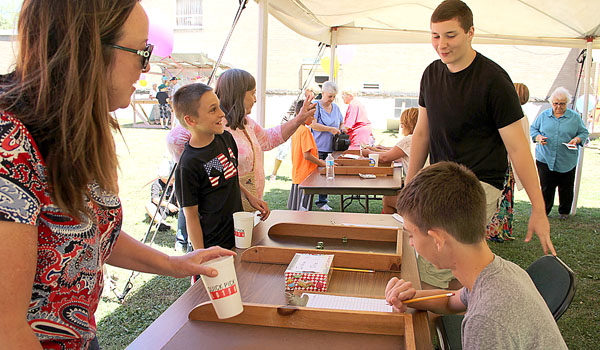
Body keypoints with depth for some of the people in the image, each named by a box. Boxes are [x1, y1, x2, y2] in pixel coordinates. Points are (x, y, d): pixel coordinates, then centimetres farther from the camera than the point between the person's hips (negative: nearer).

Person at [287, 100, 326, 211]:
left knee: (295, 209, 13)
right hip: (305, 175, -9)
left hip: (297, 175, 9)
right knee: (303, 209, -4)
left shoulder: (296, 129, 12)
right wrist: (322, 163, -10)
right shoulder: (305, 130, -16)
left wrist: (317, 161, 17)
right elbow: (307, 155, -21)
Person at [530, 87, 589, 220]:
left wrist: (576, 139, -13)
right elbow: (533, 129, 11)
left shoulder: (575, 117, 5)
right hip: (545, 159, 0)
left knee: (566, 188, 9)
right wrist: (538, 137, -9)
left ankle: (564, 212, 26)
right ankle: (543, 211, 17)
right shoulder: (544, 115, 6)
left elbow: (584, 133, 9)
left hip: (567, 161, 0)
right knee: (546, 187, 2)